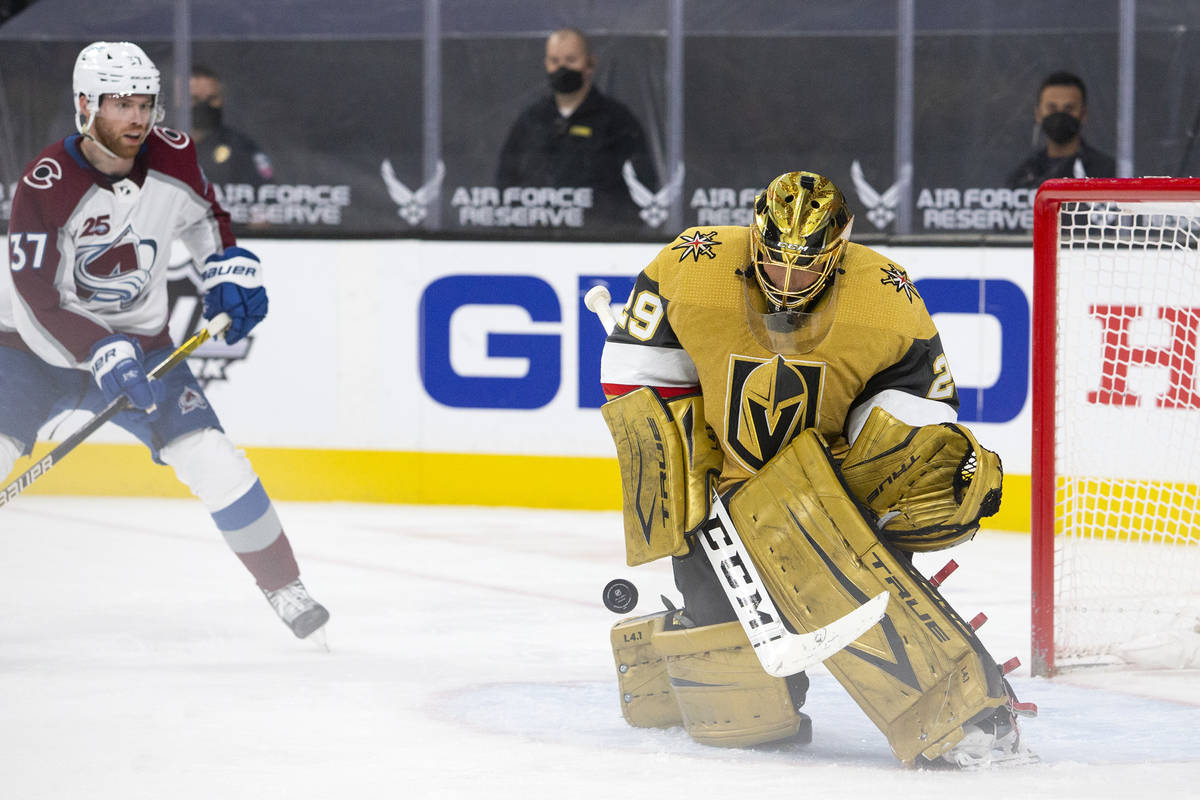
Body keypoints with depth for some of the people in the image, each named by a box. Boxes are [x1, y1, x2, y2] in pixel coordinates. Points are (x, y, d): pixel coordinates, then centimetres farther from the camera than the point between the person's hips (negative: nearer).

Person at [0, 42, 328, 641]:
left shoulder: (173, 157, -10)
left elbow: (206, 216, 14)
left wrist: (231, 271, -1)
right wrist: (101, 353, -36)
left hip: (137, 340, 3)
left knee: (212, 460, -9)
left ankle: (284, 588, 5)